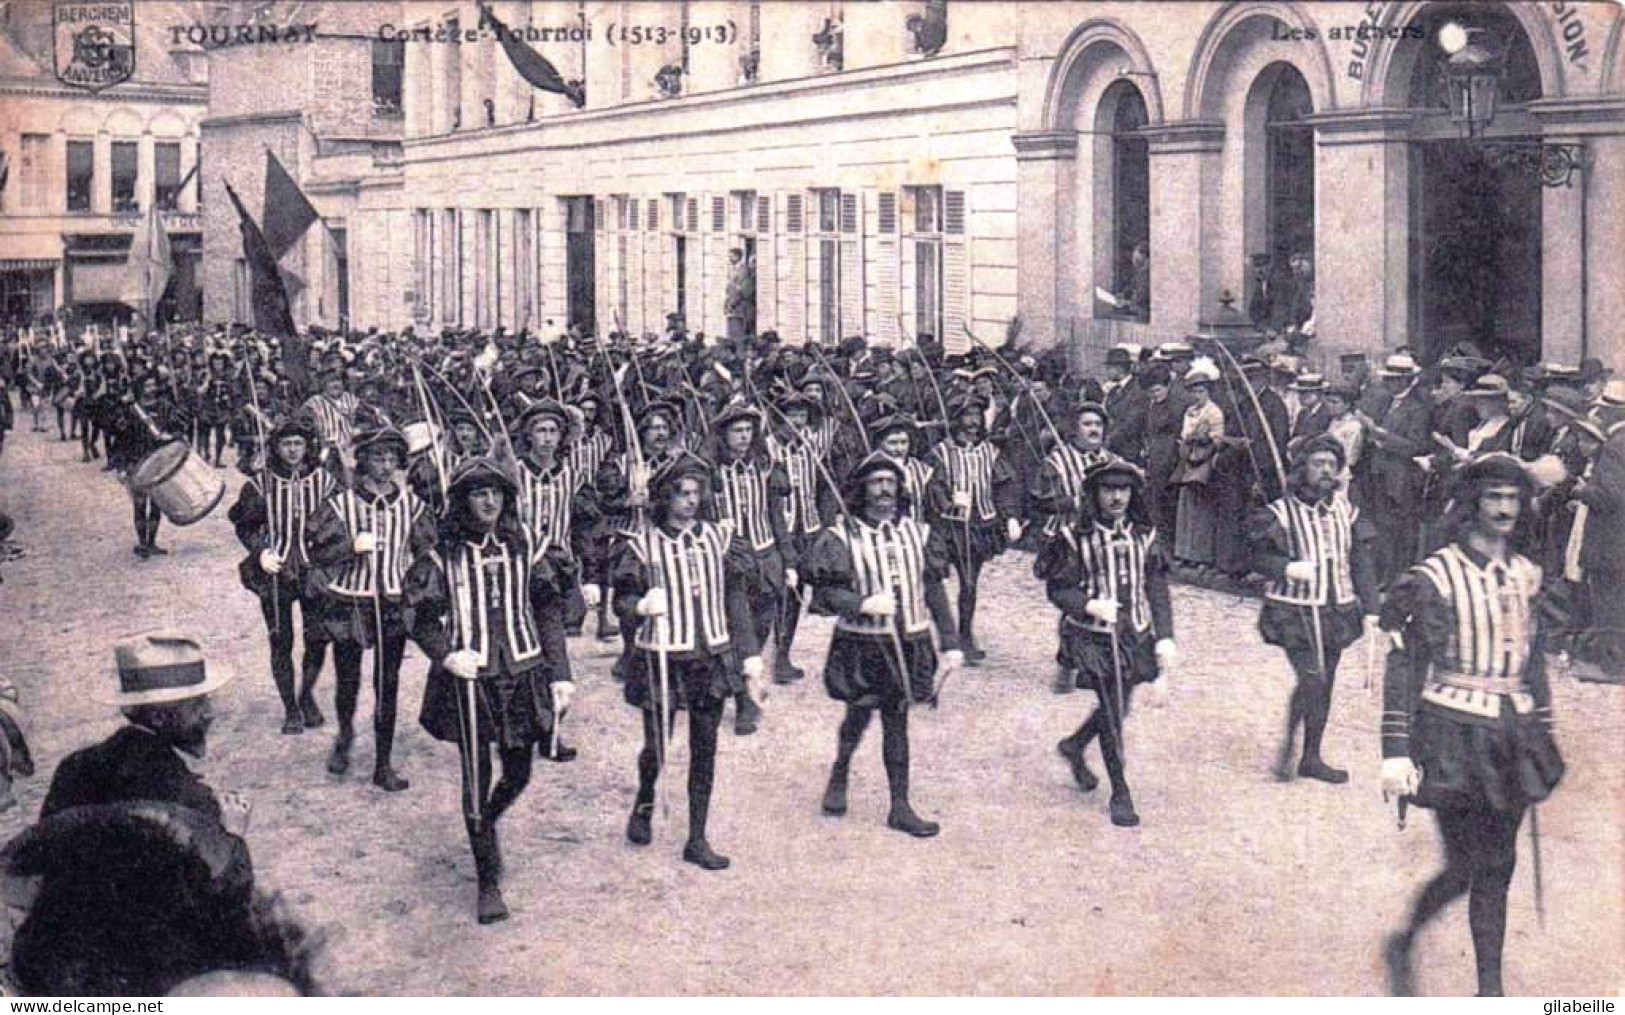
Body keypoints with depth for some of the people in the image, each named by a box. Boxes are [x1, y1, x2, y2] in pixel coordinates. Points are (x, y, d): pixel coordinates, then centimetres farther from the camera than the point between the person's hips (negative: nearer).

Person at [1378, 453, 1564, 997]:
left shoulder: (1525, 576, 9)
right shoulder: (1435, 577, -10)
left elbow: (1533, 661, 17)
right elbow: (1404, 666, -12)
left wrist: (1543, 737, 17)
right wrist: (1396, 750, -16)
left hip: (1511, 738, 6)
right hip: (1454, 734, -5)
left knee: (1496, 868, 7)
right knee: (1466, 865, -5)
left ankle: (1490, 990, 15)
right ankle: (1402, 946, 19)